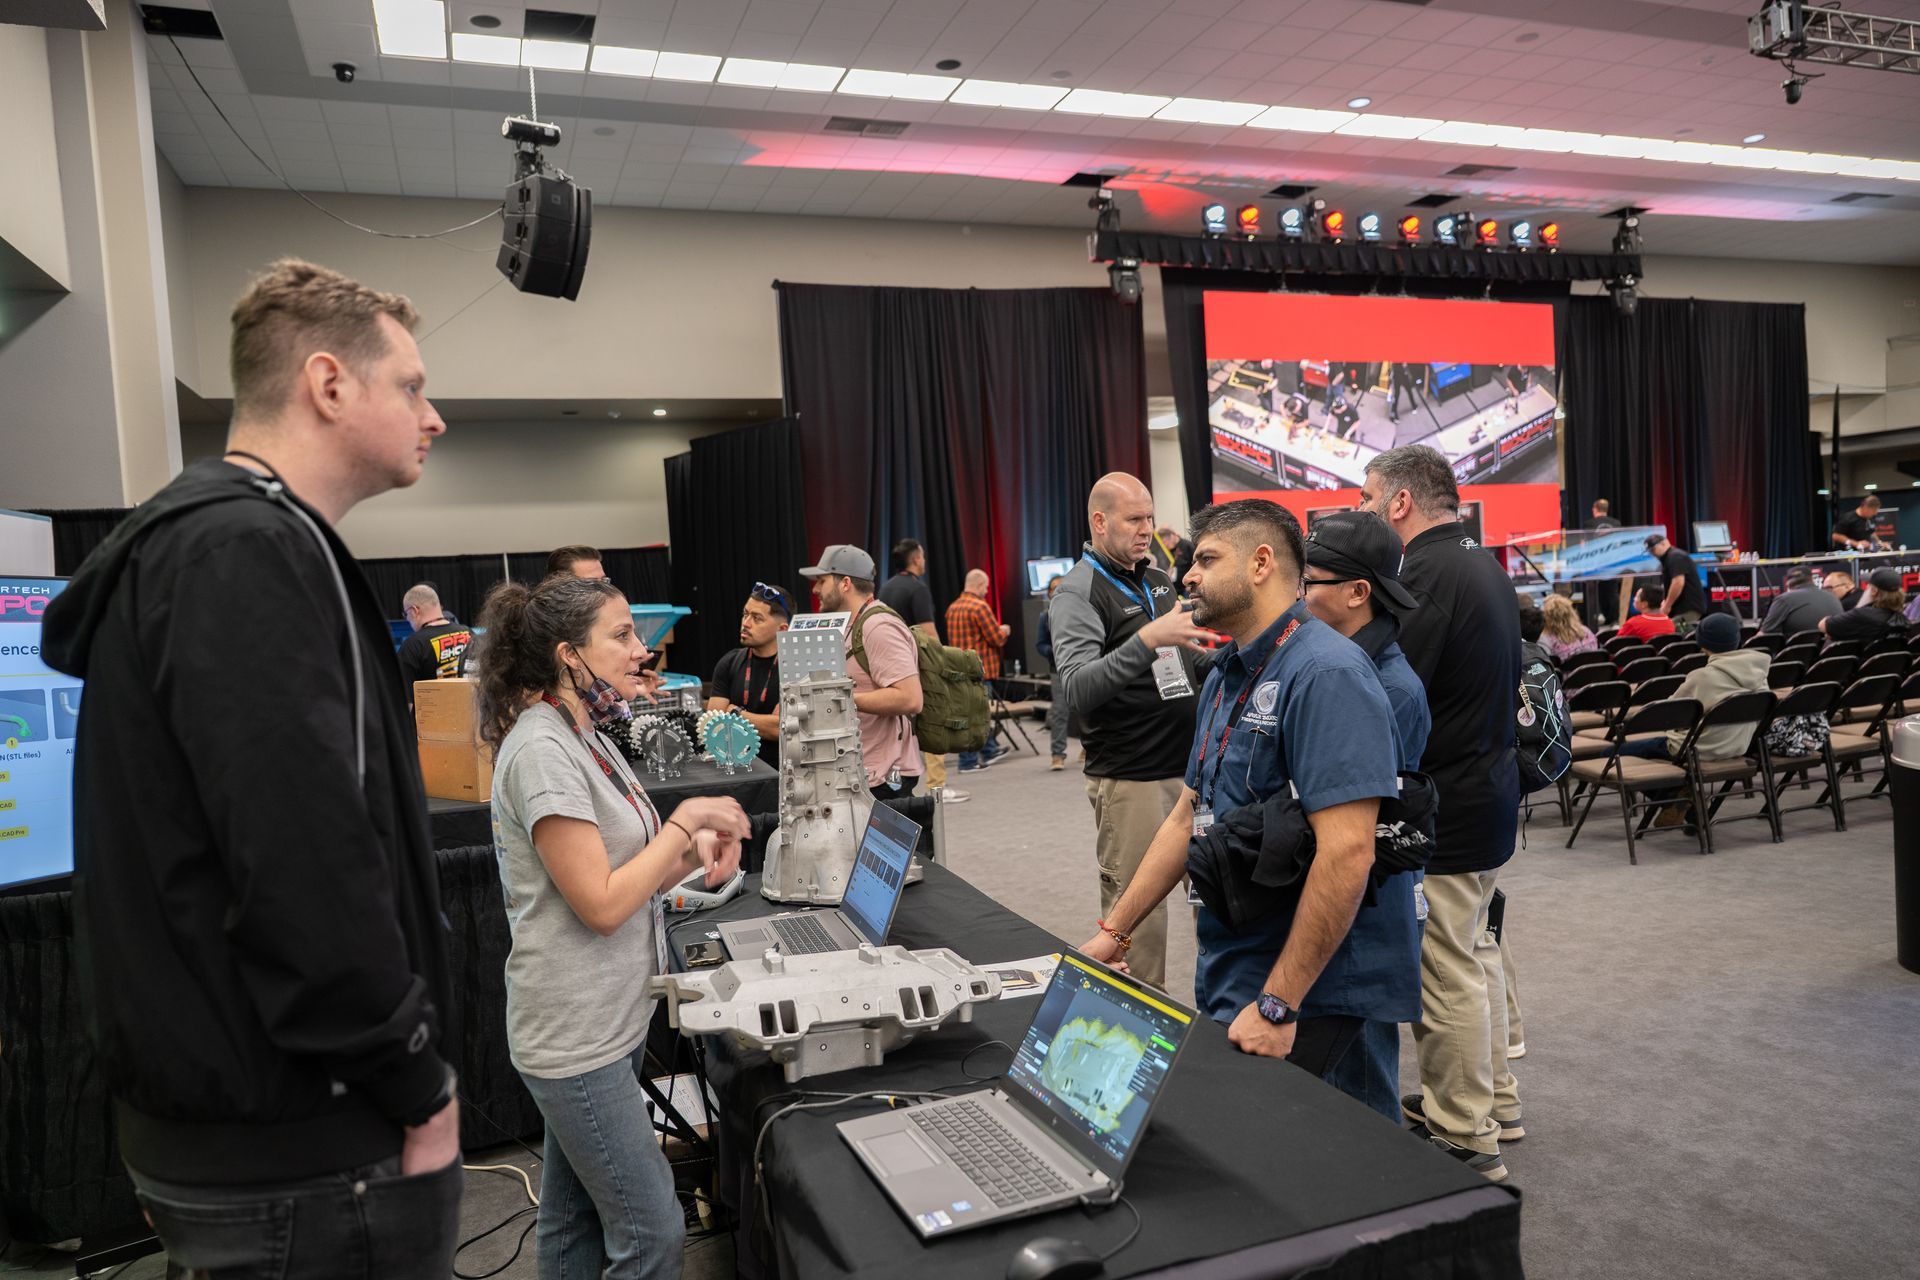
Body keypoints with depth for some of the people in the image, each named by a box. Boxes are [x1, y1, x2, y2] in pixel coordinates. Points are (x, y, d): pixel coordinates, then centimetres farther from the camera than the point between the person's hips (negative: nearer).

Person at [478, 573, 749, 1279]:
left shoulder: (587, 738, 10)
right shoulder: (542, 750, -20)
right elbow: (602, 905, -22)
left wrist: (697, 848, -6)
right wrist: (685, 818, -14)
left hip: (610, 1021, 9)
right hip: (576, 1035, -9)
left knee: (572, 1219, 19)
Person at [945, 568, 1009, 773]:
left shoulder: (952, 608, 10)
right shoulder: (980, 606, -16)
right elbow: (998, 639, -15)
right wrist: (1005, 630, 8)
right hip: (980, 668, -8)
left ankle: (988, 751, 30)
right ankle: (968, 762, 1)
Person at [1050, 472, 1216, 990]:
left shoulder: (1160, 581, 14)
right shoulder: (1077, 593, -9)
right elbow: (1078, 690, -24)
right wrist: (1149, 639, -33)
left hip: (1191, 767, 7)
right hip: (1131, 778, -7)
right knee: (1137, 915, -2)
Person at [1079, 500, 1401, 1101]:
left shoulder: (1326, 674, -19)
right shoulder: (1227, 675, 12)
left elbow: (1347, 851, -27)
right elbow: (1189, 816, 16)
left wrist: (1277, 1006, -24)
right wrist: (1114, 932, 12)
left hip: (1302, 995, -9)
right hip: (1224, 982, 9)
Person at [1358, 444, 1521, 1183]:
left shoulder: (1427, 575, -20)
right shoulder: (1485, 564, 12)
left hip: (1444, 806, -10)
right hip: (1493, 785, 10)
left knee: (1447, 971, 1)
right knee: (1475, 950, 22)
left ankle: (1464, 1139, 13)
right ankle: (1493, 1100, 36)